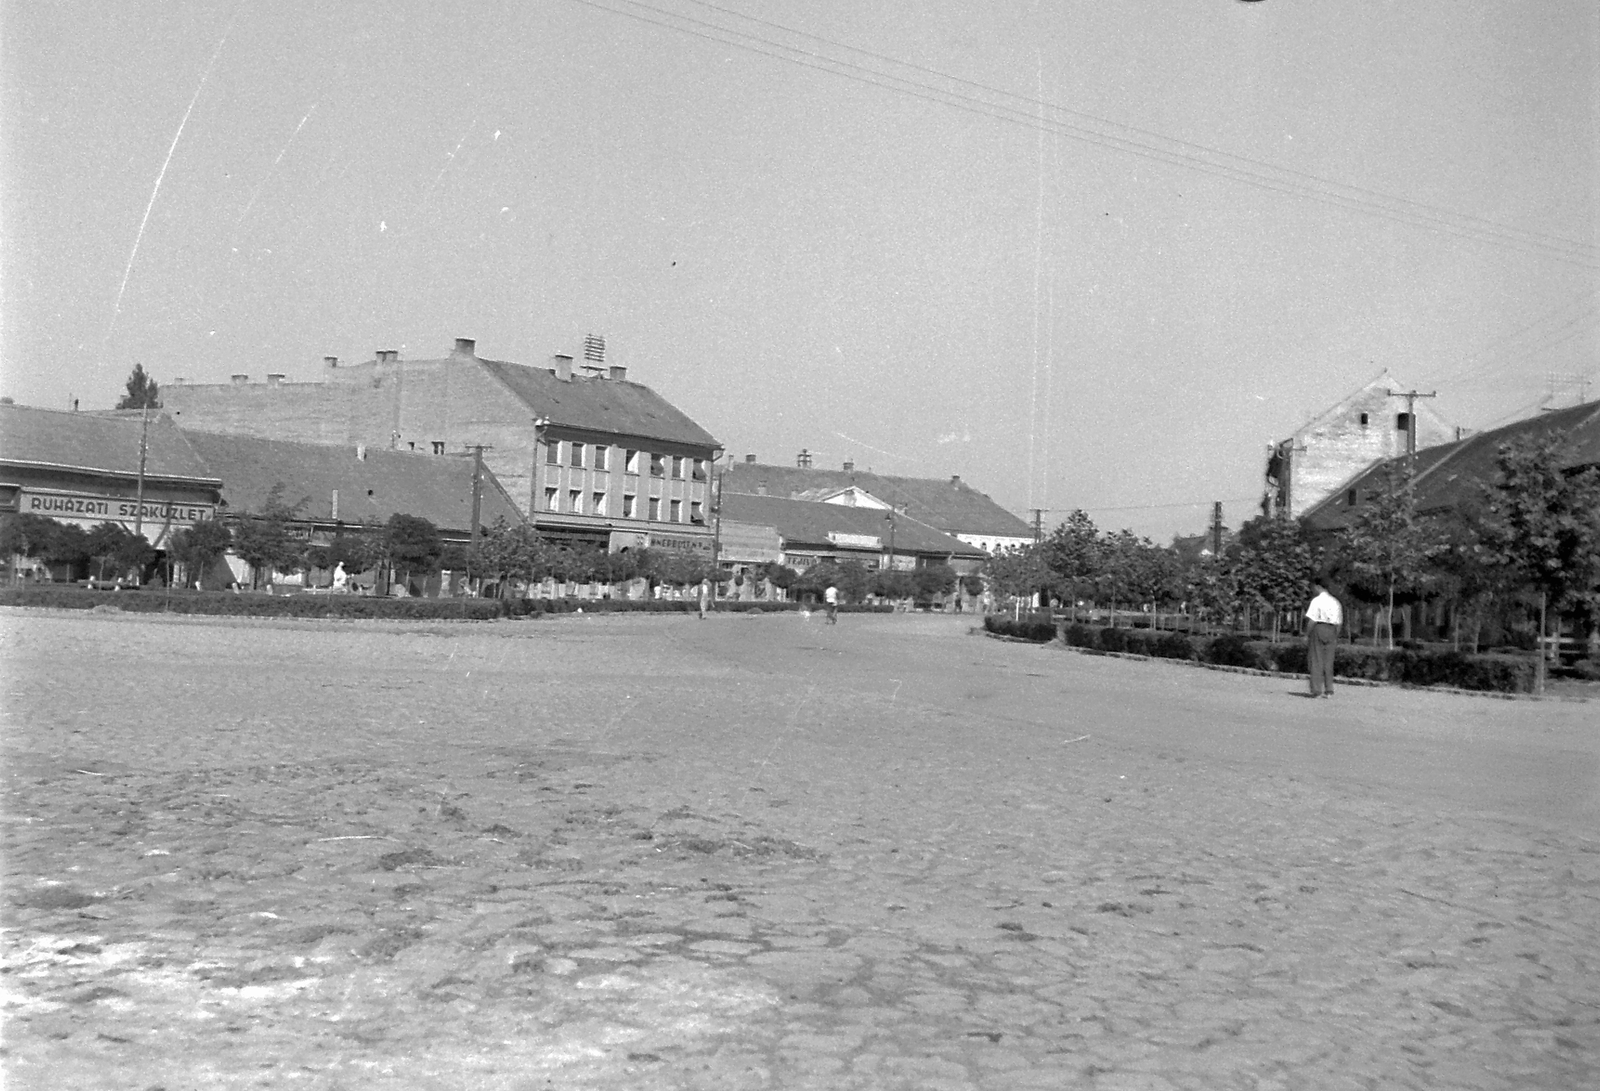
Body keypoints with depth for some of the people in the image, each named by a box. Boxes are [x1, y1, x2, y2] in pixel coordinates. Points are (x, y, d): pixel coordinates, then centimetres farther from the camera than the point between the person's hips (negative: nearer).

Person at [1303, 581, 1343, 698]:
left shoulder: (1317, 600, -7)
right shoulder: (1335, 602, 11)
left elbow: (1312, 620, -13)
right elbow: (1339, 622, 11)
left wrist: (1307, 635, -7)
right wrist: (1336, 638, 16)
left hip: (1318, 628, -5)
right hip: (1331, 631, 5)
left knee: (1316, 661, -1)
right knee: (1328, 662, 9)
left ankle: (1317, 690, -4)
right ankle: (1329, 690, 7)